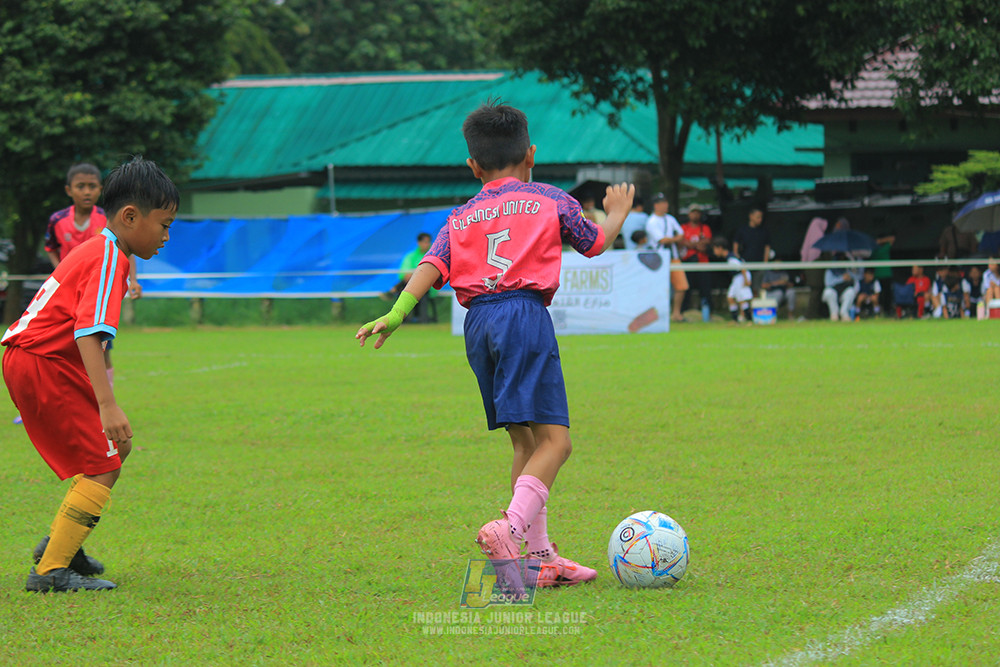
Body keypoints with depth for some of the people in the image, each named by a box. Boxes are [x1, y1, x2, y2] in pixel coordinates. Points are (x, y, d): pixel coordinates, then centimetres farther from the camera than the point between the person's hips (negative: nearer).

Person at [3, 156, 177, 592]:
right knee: (100, 467, -10)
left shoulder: (97, 251, 15)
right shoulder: (108, 260, -16)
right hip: (42, 365, -10)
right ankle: (51, 570, -12)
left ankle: (61, 543, 23)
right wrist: (107, 405, -35)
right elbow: (89, 333, -29)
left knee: (117, 447, 18)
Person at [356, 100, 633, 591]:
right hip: (524, 312, -5)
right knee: (553, 439, -12)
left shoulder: (460, 219, 19)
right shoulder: (551, 201, 13)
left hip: (478, 322, 5)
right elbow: (596, 244, 26)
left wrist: (396, 315, -5)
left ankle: (542, 556, 16)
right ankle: (510, 530, -36)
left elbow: (431, 267, 3)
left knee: (525, 442, 15)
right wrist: (617, 215, 46)